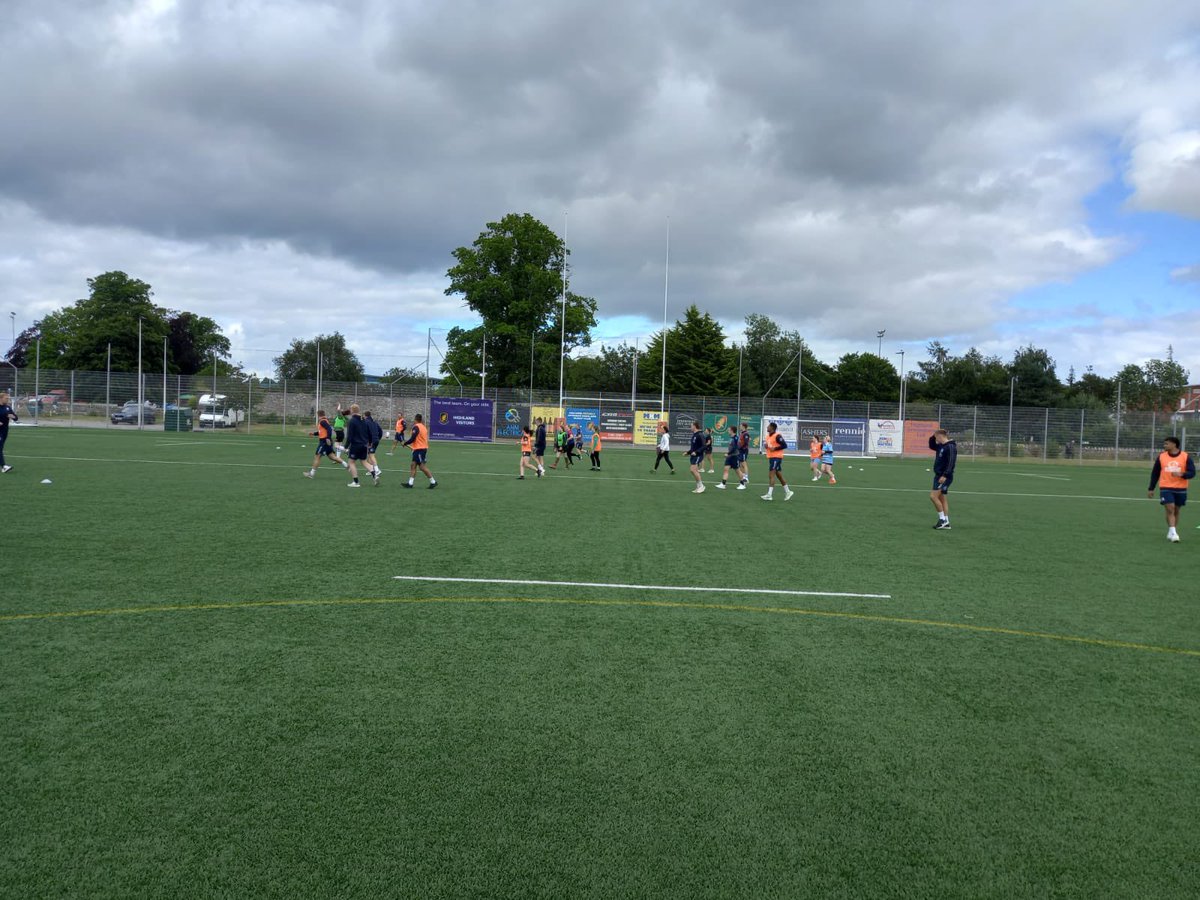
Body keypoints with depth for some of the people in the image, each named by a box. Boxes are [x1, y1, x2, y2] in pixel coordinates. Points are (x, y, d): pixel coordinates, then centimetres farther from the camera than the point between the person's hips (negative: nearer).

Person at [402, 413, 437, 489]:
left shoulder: (416, 427, -13)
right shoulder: (423, 427, 15)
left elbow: (412, 439, -19)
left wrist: (405, 443, -3)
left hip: (419, 449, -10)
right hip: (423, 448, 10)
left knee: (422, 467, -6)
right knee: (413, 465, 8)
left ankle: (433, 482, -2)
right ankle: (410, 483, 7)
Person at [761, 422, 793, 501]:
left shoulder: (777, 436, -14)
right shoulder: (768, 436, 13)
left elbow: (784, 445, -17)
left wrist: (775, 448, -20)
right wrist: (766, 446, 3)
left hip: (776, 457, -10)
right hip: (771, 457, 10)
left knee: (771, 475, -13)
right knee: (779, 476, 14)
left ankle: (769, 494, -15)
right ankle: (787, 492, 24)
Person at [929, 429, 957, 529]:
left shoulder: (950, 447, -15)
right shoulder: (941, 446, 13)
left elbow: (951, 463, -23)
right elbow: (931, 446, 33)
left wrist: (944, 475, -28)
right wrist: (932, 437, 16)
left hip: (944, 477, -10)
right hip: (939, 475, 10)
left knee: (933, 496, -15)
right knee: (941, 498, 10)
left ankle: (942, 519, -7)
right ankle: (946, 523, 13)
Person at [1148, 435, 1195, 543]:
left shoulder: (1186, 457, -3)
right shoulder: (1161, 457, 2)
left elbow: (1192, 473, -5)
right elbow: (1155, 473, 9)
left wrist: (1181, 474, -26)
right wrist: (1151, 489, 9)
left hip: (1181, 489, 1)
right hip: (1166, 488, -1)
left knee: (1176, 510, 11)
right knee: (1170, 509, -13)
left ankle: (1171, 532, 23)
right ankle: (1173, 533, -15)